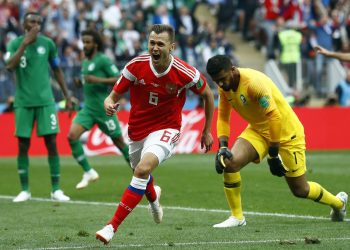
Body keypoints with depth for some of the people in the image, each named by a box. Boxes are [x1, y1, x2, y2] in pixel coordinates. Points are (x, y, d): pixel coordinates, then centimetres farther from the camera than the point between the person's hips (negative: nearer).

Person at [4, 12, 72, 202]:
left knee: (51, 143, -4)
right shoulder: (15, 43, -1)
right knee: (23, 145, 2)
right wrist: (25, 43, -22)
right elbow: (9, 66, -19)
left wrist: (67, 97, 13)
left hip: (45, 101, 0)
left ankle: (56, 190, 1)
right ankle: (25, 190, 11)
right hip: (23, 102, 0)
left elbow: (57, 71, 14)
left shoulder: (48, 44, 3)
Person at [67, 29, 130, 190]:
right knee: (72, 136, -12)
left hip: (104, 109, -7)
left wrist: (98, 80, -24)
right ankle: (88, 172, -2)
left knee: (119, 142, 2)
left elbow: (119, 80, -15)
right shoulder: (85, 62, 14)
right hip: (87, 109, 7)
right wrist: (81, 82, 7)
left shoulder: (103, 60, -10)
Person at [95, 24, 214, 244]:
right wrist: (109, 104, -32)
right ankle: (153, 196, 65)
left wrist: (207, 131, 6)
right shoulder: (136, 66, -15)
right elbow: (114, 95, -7)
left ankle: (113, 227, -27)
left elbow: (208, 94, 0)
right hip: (137, 131, 4)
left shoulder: (185, 73, -19)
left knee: (143, 169, -29)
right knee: (141, 172, 25)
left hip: (166, 130, -4)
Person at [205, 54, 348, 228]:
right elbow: (223, 117, 3)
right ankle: (236, 217, -7)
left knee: (300, 190, 5)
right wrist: (222, 147, -11)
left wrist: (273, 154, -25)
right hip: (258, 130, 6)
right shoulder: (224, 87, -7)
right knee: (229, 161, -20)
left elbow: (274, 117, -30)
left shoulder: (254, 82, -31)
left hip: (286, 133, -6)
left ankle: (339, 202, 35)